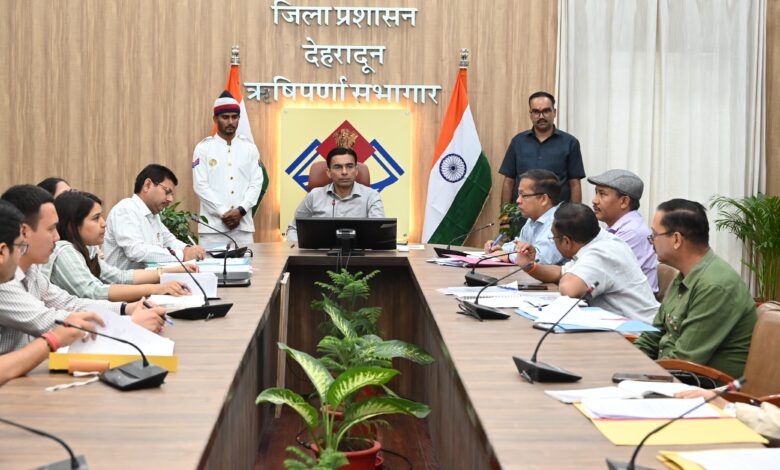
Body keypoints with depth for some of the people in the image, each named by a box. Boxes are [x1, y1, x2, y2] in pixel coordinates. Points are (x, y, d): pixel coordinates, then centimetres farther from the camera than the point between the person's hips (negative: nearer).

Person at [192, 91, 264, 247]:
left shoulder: (250, 147, 10)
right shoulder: (203, 148, 3)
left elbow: (256, 183, 4)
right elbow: (200, 186, -4)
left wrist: (240, 210, -11)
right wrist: (223, 213, -12)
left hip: (243, 225, 2)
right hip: (212, 225, -2)